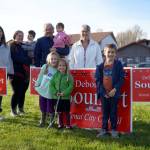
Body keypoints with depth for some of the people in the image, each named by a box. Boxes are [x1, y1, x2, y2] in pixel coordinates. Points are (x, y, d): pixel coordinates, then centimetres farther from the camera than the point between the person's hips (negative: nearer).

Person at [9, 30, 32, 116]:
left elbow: (29, 57, 13)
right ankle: (13, 110, 12)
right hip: (16, 73, -5)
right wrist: (28, 60, -10)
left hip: (25, 73, 5)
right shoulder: (11, 46, 0)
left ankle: (21, 109, 22)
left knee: (22, 92, 9)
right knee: (17, 92, -3)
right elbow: (16, 58, -12)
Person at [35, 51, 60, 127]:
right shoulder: (45, 67, -3)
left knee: (50, 109, 3)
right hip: (42, 91, 3)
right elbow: (40, 77, 8)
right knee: (43, 108, 17)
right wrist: (37, 85, 10)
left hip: (51, 93, -3)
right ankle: (42, 121, 37)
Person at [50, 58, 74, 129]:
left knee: (66, 112, 7)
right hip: (57, 97, 2)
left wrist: (64, 93, -18)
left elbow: (71, 86, -9)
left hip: (66, 97, -2)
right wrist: (55, 92, -9)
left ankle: (68, 124, 21)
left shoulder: (68, 76, -6)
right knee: (59, 112, 12)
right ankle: (60, 124, 27)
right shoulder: (56, 75, 3)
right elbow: (51, 84, 3)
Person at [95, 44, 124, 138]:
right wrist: (103, 92, -7)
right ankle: (104, 129, 22)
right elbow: (98, 80, 3)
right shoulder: (100, 66, 3)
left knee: (113, 112, 7)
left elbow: (121, 79, -6)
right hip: (104, 93, 2)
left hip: (114, 93, -2)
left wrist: (115, 89, -16)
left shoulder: (118, 64, -3)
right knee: (105, 112, 11)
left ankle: (114, 129, 20)